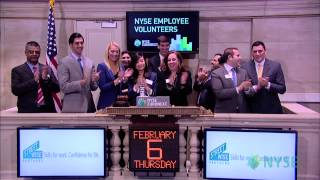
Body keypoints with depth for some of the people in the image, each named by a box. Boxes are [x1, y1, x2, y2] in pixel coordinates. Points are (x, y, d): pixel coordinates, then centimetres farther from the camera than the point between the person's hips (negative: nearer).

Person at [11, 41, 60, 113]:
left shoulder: (47, 69, 11)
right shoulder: (17, 70, 5)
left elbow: (57, 89, 6)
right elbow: (15, 90, -7)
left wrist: (46, 78, -11)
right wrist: (34, 80, -15)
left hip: (47, 110, 2)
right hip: (27, 110, -2)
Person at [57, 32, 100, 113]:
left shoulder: (89, 62, 11)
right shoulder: (64, 62, -4)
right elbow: (63, 87, -11)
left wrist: (94, 80, -9)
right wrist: (81, 82, -24)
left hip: (89, 106, 5)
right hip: (73, 108, -5)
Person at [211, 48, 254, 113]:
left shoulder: (243, 72, 9)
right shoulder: (216, 73, -6)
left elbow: (250, 93, 7)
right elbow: (219, 93, -17)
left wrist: (247, 89, -16)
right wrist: (238, 88, -20)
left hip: (242, 111, 5)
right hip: (224, 112, -4)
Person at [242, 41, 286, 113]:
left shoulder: (275, 66, -1)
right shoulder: (245, 67, -1)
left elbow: (282, 89, -1)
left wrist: (268, 84, -18)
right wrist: (256, 87, -20)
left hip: (272, 109, 0)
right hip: (252, 109, 0)